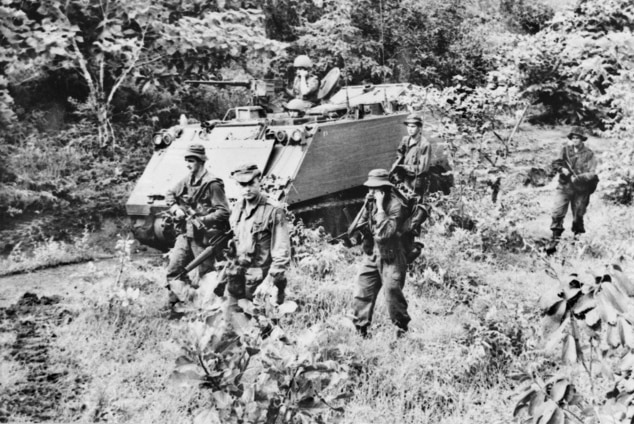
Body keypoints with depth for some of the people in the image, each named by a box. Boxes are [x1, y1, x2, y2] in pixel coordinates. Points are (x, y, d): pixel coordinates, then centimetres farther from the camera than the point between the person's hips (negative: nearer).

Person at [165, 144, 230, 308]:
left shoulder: (212, 184, -13)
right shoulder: (186, 181, 8)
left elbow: (223, 212, -16)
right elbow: (170, 194, 25)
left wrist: (202, 220, -23)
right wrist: (175, 208, 6)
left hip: (204, 237, -7)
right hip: (186, 234, 7)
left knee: (206, 275, 3)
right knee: (174, 271, 4)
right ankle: (190, 299, 12)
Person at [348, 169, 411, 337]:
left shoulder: (396, 205, -15)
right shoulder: (371, 203, 6)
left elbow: (385, 233, -24)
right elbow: (353, 230, 7)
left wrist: (380, 207, -24)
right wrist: (367, 206, -7)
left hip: (391, 258, -6)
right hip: (371, 255, 6)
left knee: (392, 292, -6)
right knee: (362, 293, 5)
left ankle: (402, 328, 15)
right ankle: (361, 329, 16)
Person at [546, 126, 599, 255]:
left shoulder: (589, 155, -6)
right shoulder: (565, 149, 2)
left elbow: (592, 174, -11)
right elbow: (555, 163, 4)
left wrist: (578, 178, -24)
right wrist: (561, 169, -17)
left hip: (580, 190, -2)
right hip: (564, 187, 2)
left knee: (578, 217, 9)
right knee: (557, 213, -5)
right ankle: (554, 241, 2)